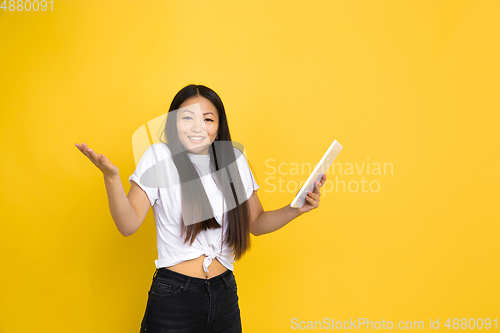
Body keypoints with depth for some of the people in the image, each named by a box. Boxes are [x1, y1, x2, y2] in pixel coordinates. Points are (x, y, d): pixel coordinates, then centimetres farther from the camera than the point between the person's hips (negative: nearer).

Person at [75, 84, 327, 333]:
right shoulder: (159, 157, -6)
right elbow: (128, 225, -11)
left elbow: (256, 223, 12)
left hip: (225, 295, 4)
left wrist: (295, 210, -4)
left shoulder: (234, 159, 3)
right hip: (173, 295, -3)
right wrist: (111, 178, -26)